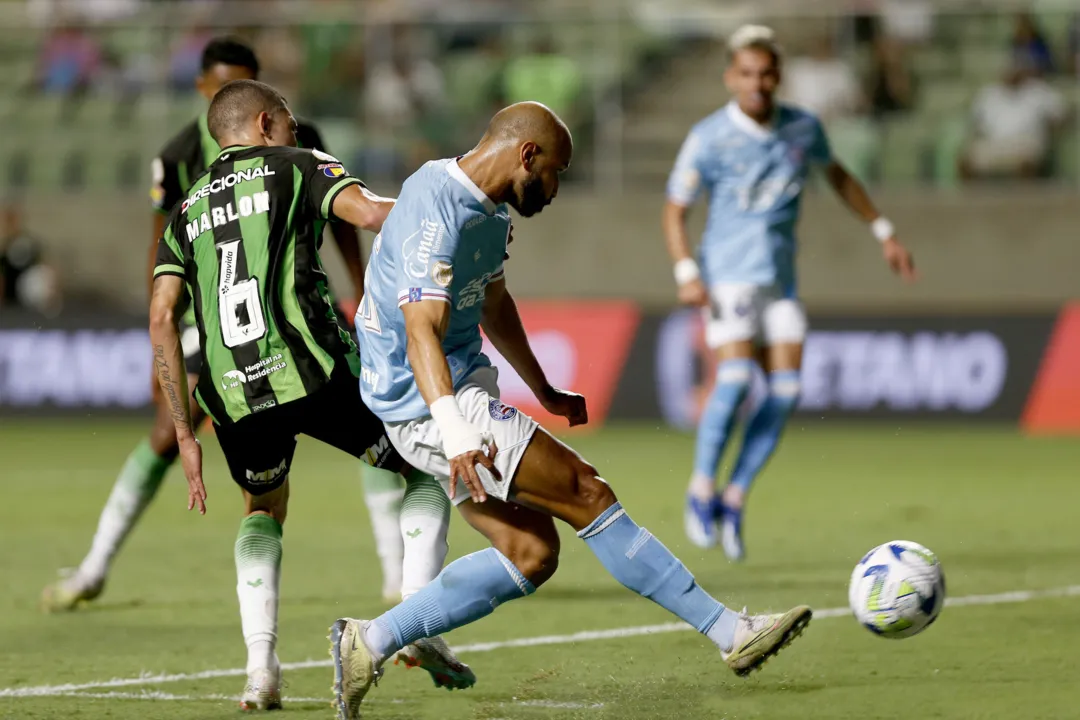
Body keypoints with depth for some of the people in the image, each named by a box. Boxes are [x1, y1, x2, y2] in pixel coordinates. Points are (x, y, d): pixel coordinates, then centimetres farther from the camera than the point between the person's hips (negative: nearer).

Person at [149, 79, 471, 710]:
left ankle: (261, 665, 10)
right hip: (311, 370, -4)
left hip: (231, 394, 4)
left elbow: (162, 320, 13)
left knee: (264, 509, 29)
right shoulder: (297, 167, 12)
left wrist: (185, 433, 13)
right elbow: (368, 212, -8)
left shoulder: (188, 211, 23)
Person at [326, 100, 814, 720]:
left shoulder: (490, 210, 12)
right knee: (588, 495, -11)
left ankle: (369, 644, 6)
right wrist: (455, 432, -43)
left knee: (531, 554, 4)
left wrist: (544, 391, 38)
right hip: (430, 406, -11)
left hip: (467, 387, 11)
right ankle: (731, 633, -7)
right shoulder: (437, 213, -21)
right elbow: (423, 331, -31)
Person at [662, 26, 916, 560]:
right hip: (727, 273, -5)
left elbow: (838, 176, 23)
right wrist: (686, 273, -18)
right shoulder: (709, 138, -8)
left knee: (786, 388, -6)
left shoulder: (803, 128, 4)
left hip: (780, 277, 5)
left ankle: (733, 500, 5)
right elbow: (675, 210, -3)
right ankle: (702, 488, -4)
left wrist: (883, 232, 22)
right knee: (735, 377, -21)